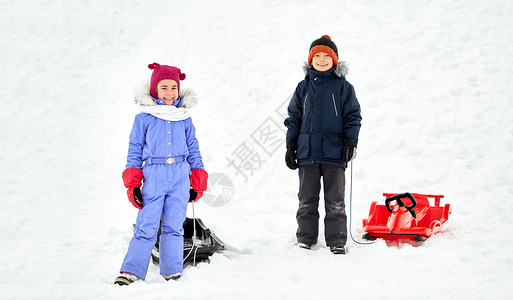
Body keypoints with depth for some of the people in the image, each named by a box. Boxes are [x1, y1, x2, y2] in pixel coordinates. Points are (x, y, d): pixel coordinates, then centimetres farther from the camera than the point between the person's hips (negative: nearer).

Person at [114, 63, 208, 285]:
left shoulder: (184, 118, 11)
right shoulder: (144, 118, 3)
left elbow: (193, 149, 17)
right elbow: (134, 151, 5)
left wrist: (198, 183, 13)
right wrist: (133, 184, -2)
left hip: (180, 177, 2)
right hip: (154, 176, -2)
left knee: (174, 226, 3)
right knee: (146, 227, -7)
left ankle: (173, 273, 8)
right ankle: (131, 272, -5)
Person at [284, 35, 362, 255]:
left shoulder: (343, 86, 3)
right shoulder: (303, 87, 10)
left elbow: (353, 115, 4)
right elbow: (294, 117, 13)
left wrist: (351, 141, -6)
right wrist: (290, 146, 7)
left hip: (334, 153, -2)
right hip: (307, 152, 2)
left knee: (335, 200, 1)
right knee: (307, 200, 7)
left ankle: (337, 241, 8)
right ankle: (305, 239, 15)